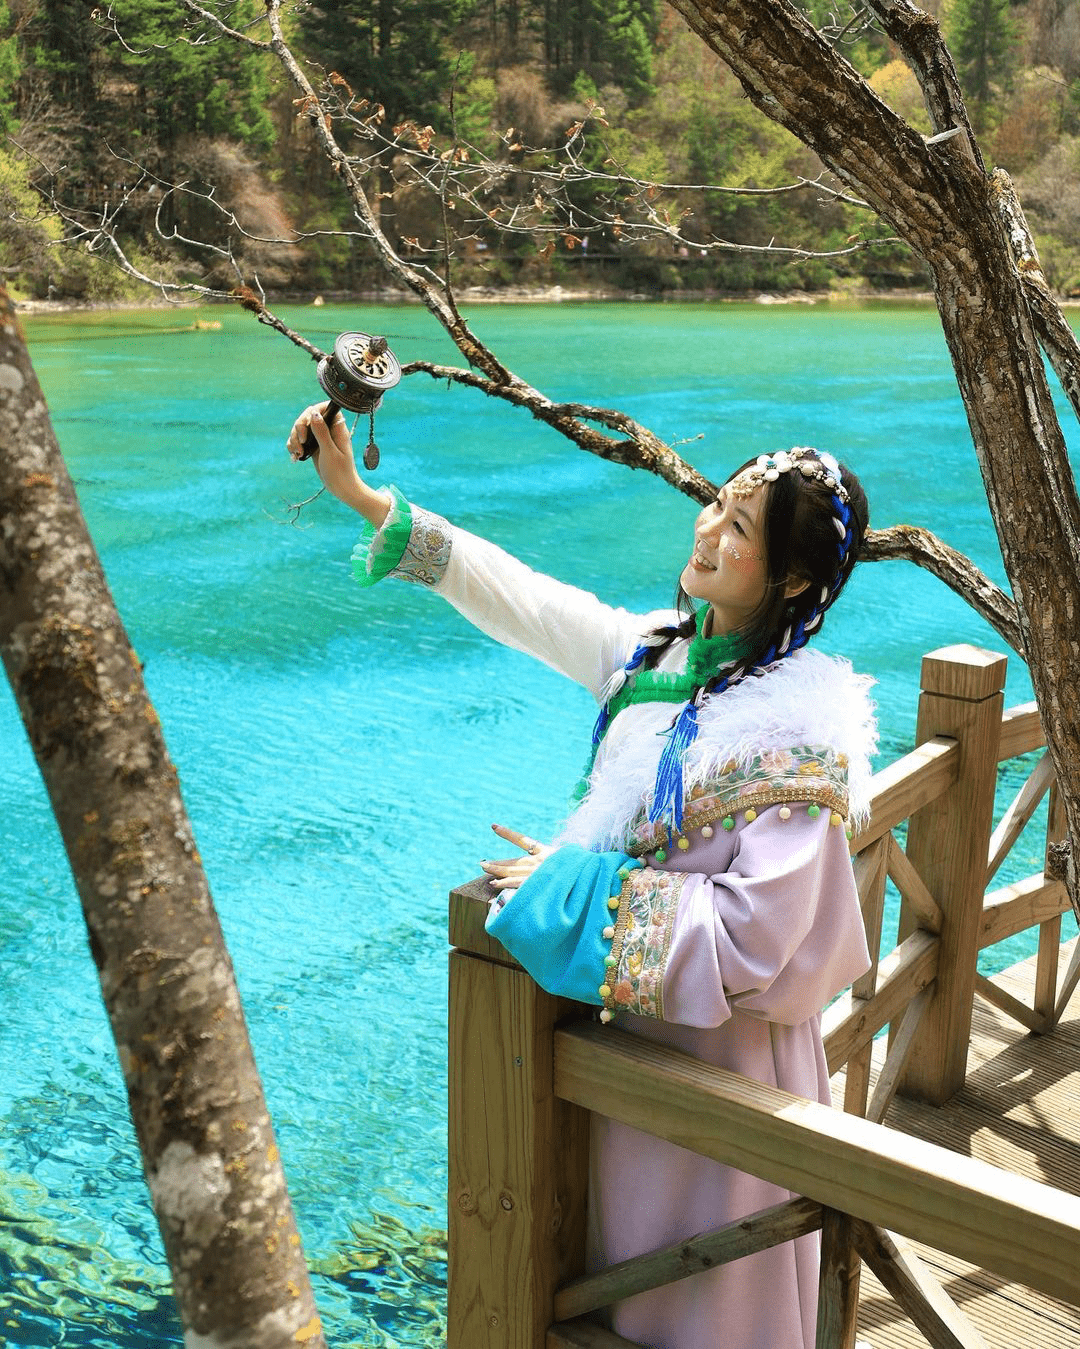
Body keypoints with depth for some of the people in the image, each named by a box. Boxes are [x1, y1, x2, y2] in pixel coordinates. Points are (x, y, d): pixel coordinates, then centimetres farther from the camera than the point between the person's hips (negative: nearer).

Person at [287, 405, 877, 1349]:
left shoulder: (800, 734, -26)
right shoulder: (658, 650, -5)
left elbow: (756, 943, -27)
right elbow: (513, 593, 3)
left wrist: (571, 887, -19)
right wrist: (359, 494, 1)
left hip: (718, 1054, -7)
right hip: (629, 1031, 7)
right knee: (622, 1263, 27)